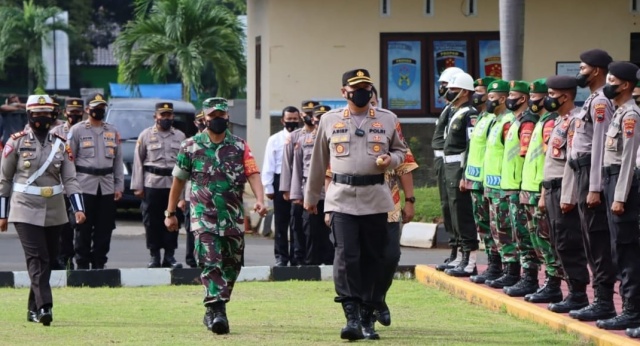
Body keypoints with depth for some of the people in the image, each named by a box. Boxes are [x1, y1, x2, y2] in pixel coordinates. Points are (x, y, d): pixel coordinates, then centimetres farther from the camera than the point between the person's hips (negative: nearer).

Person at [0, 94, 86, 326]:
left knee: (49, 260, 8)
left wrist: (78, 208, -10)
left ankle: (33, 309, 20)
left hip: (54, 212, 4)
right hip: (26, 211, -4)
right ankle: (44, 307, -22)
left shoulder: (60, 144, 6)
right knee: (37, 259, -15)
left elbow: (70, 179, 3)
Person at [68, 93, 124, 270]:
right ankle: (82, 264, 2)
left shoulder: (113, 131, 13)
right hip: (85, 185, -4)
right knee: (84, 228, -3)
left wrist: (119, 186, 8)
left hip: (107, 186, 4)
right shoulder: (77, 130, 2)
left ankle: (99, 263, 11)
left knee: (105, 228, 4)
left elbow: (118, 160, 14)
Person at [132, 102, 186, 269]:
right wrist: (137, 186, -3)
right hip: (152, 184, -1)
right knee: (152, 222, 0)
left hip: (174, 184, 2)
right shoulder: (146, 135, 5)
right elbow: (138, 161, 3)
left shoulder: (180, 136, 11)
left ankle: (169, 256, 7)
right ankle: (154, 256, 8)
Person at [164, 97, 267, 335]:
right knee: (210, 264, -15)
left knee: (231, 266, 8)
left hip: (234, 218, 2)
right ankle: (216, 312, -20)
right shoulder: (190, 146, 4)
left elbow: (253, 173, -5)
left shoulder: (240, 146, 6)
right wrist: (170, 213, 12)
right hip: (204, 217, -2)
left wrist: (260, 200, -23)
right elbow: (178, 180, 11)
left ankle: (216, 311, 23)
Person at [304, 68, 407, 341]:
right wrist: (311, 197, 20)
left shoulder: (388, 119, 8)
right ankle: (352, 317, -13)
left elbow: (401, 150, 19)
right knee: (346, 256, -13)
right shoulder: (330, 120, 7)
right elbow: (319, 161, 15)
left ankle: (367, 318, 13)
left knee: (372, 259, 4)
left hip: (375, 198, 1)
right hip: (342, 198, -1)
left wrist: (390, 160, -5)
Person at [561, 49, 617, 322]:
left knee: (598, 241, -9)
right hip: (582, 172, 10)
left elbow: (600, 146, -19)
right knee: (592, 241, 11)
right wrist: (571, 194, 21)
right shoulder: (592, 101, 19)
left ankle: (604, 302, -8)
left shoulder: (601, 102, -12)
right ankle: (601, 298, 15)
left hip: (593, 175, -10)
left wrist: (595, 188, -23)